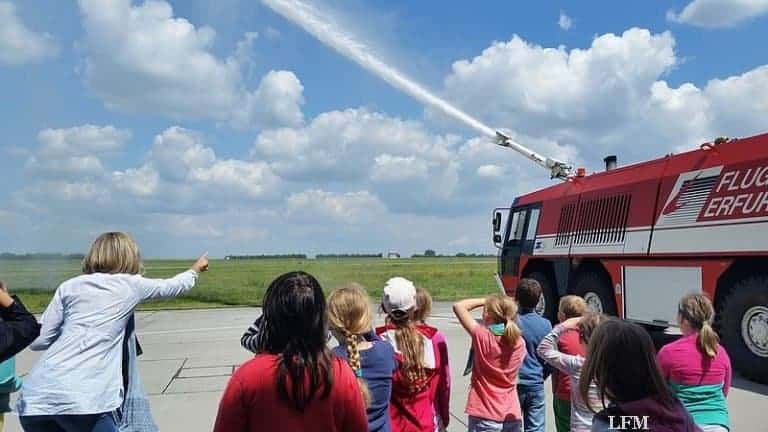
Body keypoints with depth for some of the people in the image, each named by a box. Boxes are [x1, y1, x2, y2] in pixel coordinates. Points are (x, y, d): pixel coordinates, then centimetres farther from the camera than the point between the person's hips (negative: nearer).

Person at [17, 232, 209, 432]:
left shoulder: (69, 286, 15)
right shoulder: (131, 285, 10)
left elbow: (38, 341, 14)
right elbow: (174, 286, 28)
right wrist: (195, 270, 48)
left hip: (34, 398, 5)